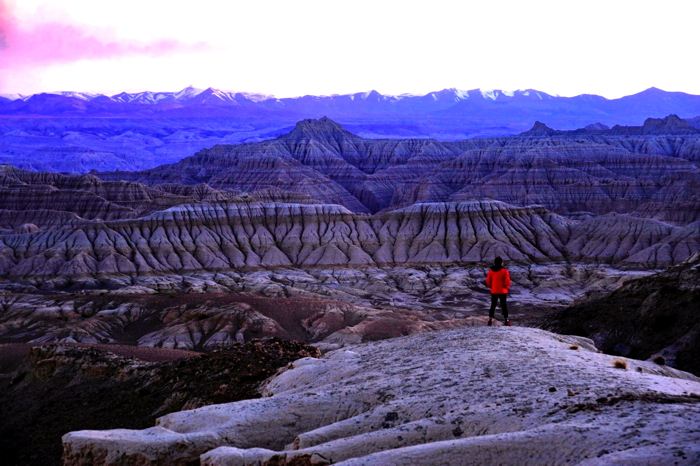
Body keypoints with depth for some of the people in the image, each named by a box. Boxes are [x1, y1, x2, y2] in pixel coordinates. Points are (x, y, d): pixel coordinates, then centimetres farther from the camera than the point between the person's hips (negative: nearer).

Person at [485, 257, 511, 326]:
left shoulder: (491, 271, -2)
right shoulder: (504, 271, -13)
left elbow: (488, 281, 2)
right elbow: (507, 282, -14)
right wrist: (507, 287, 7)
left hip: (494, 291, 3)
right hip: (502, 291, -3)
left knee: (493, 305, 12)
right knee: (504, 306, 4)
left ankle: (490, 320, 9)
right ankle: (506, 320, 3)